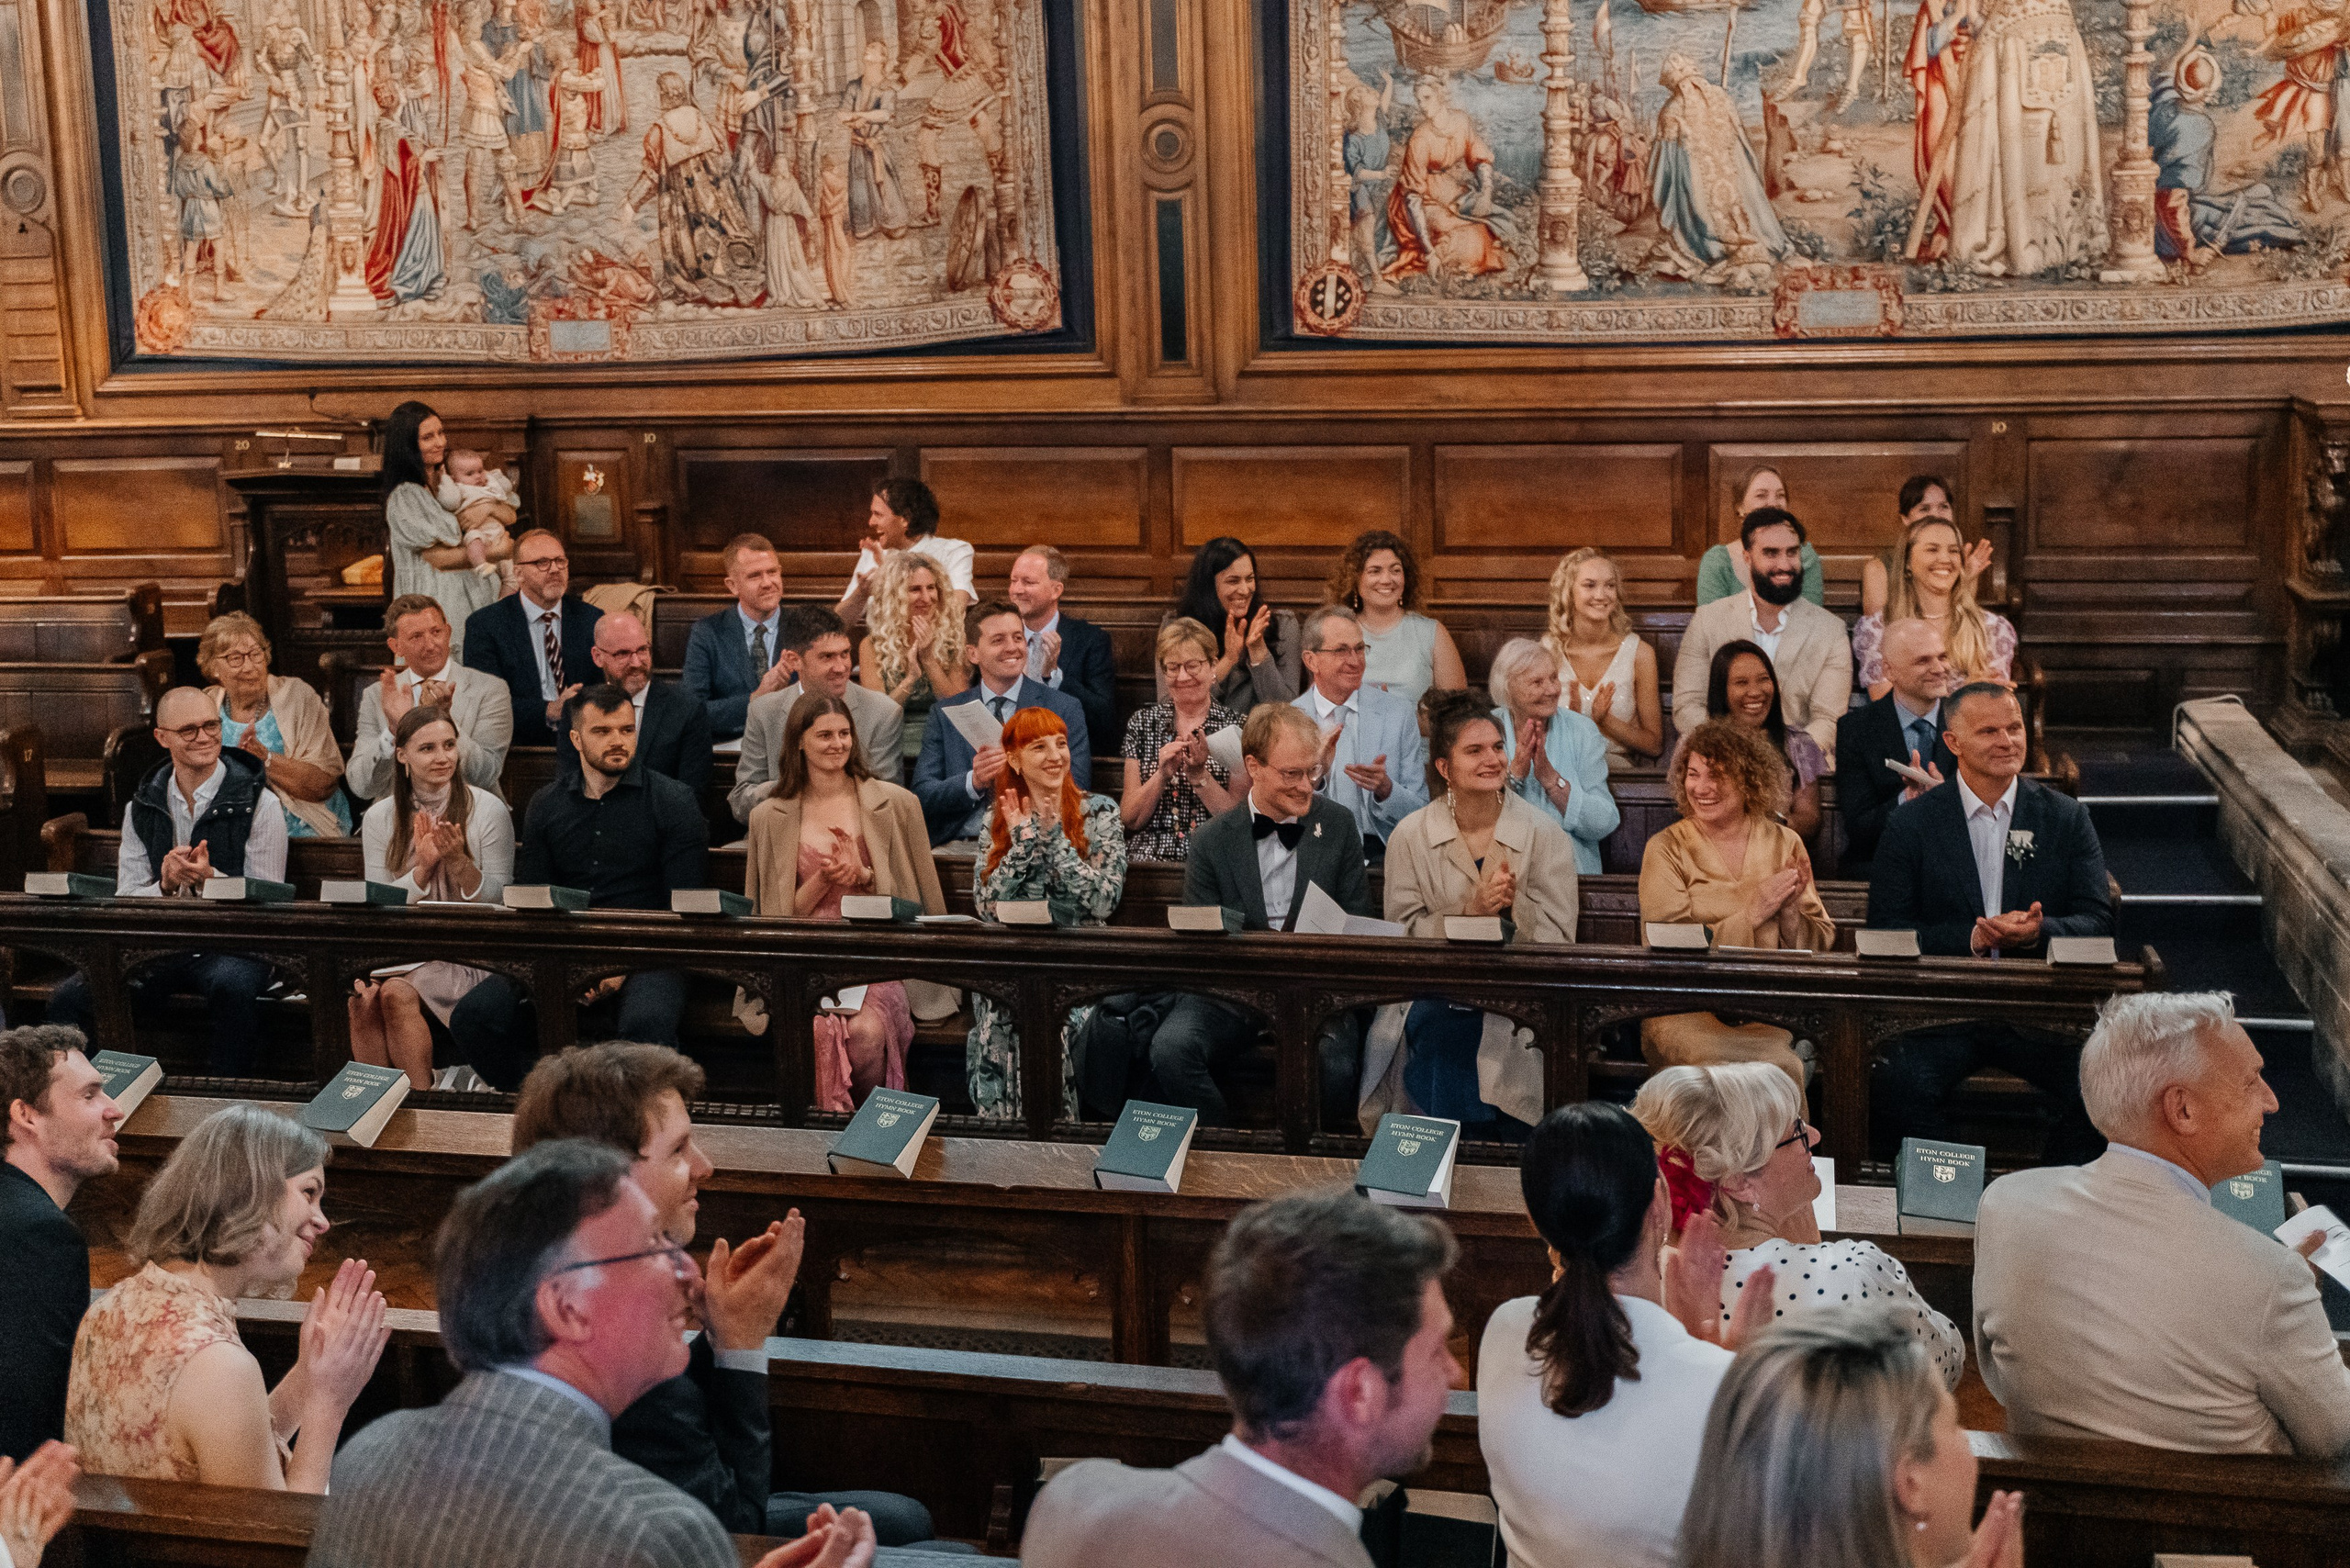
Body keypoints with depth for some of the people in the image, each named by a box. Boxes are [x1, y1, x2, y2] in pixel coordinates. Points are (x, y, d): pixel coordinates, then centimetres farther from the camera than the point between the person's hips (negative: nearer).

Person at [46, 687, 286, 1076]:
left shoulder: (258, 803, -1)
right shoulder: (142, 807, 11)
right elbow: (126, 898, 6)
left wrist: (209, 879, -22)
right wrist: (166, 886, -17)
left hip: (231, 945, -3)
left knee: (232, 987, -39)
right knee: (69, 998, -20)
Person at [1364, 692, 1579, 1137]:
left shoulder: (1544, 835, 4)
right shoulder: (1411, 837, 5)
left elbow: (1559, 940, 1)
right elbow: (1402, 935, 0)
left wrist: (1514, 905, -19)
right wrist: (1471, 909, -15)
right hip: (1433, 997, 1)